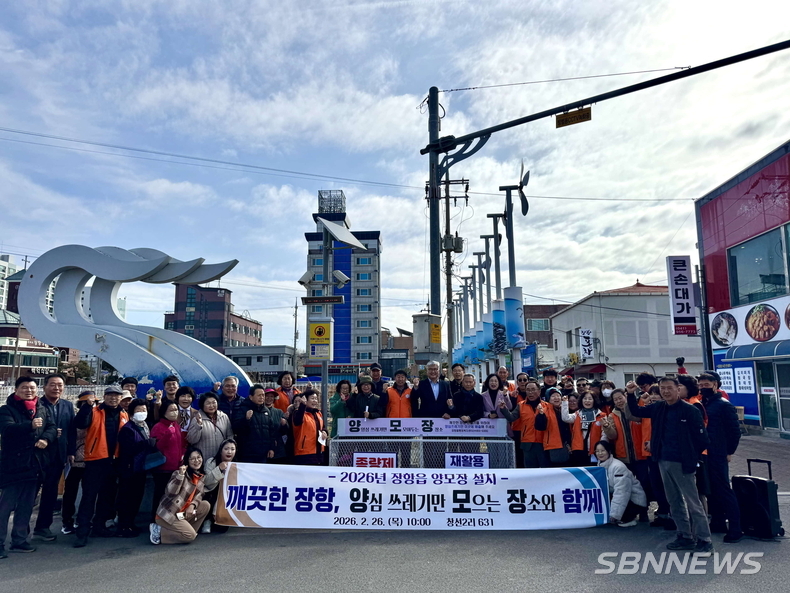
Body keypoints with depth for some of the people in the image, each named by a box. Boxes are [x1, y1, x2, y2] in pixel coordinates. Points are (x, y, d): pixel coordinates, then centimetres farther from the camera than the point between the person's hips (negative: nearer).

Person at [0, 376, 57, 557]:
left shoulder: (43, 410, 12)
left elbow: (52, 428, 5)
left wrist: (46, 439, -17)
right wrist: (30, 425, -37)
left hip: (35, 465, 5)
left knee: (26, 506, 14)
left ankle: (19, 540, 24)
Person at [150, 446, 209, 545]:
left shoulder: (201, 477, 9)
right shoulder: (179, 473, -13)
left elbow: (199, 495, 6)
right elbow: (170, 492, -27)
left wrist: (193, 505, -15)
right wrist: (180, 474, -38)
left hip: (183, 513, 7)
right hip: (167, 514, -7)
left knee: (205, 505, -6)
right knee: (190, 536, -17)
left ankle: (186, 529, 3)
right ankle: (158, 531, -2)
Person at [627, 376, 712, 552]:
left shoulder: (690, 410, -11)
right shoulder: (658, 408, 6)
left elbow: (702, 438, -9)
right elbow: (636, 411, 15)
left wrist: (691, 457, -2)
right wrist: (631, 394, 0)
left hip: (681, 463, -7)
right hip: (663, 461, 7)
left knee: (693, 502, -2)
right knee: (674, 502, 14)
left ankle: (704, 540, 8)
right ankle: (685, 537, 25)